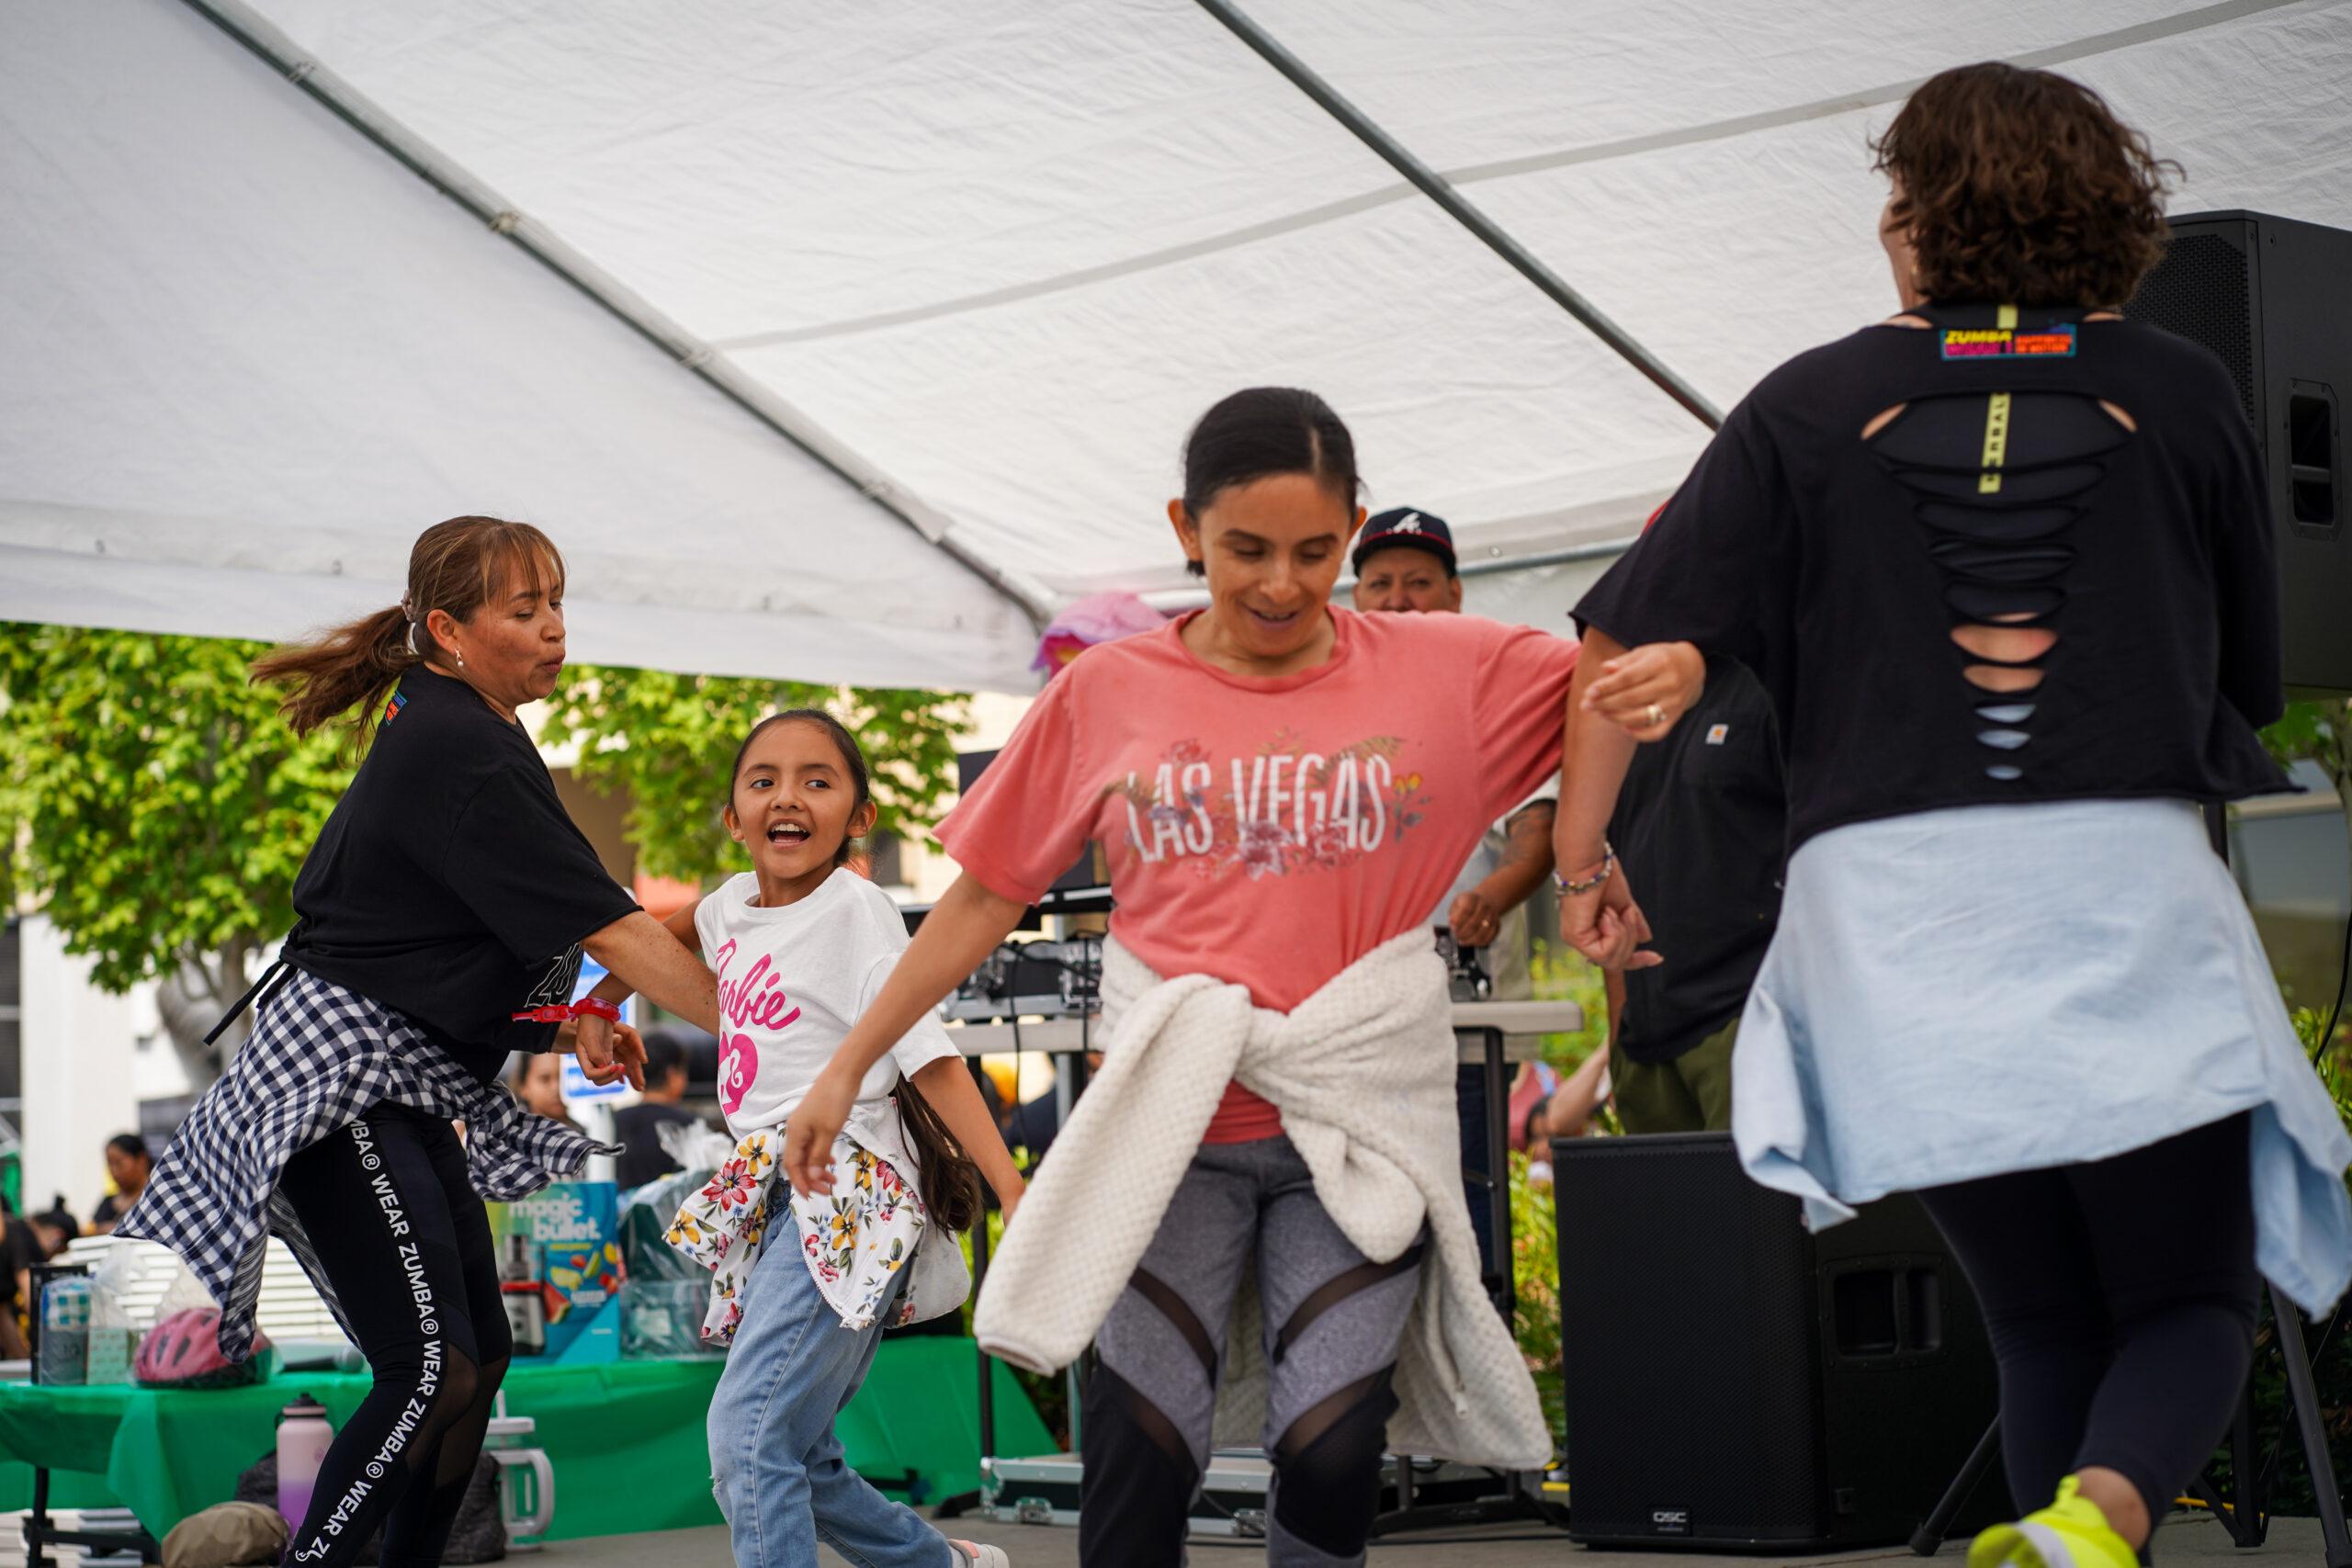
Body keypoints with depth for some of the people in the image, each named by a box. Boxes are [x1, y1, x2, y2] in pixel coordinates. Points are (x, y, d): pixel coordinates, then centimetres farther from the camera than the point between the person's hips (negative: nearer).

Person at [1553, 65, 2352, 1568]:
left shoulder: (1816, 406, 5)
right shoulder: (2182, 395, 7)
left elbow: (1629, 641, 2)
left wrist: (1582, 851, 12)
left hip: (1894, 900, 1)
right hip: (2132, 881, -1)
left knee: (2044, 1319, 15)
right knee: (2191, 1301, 8)